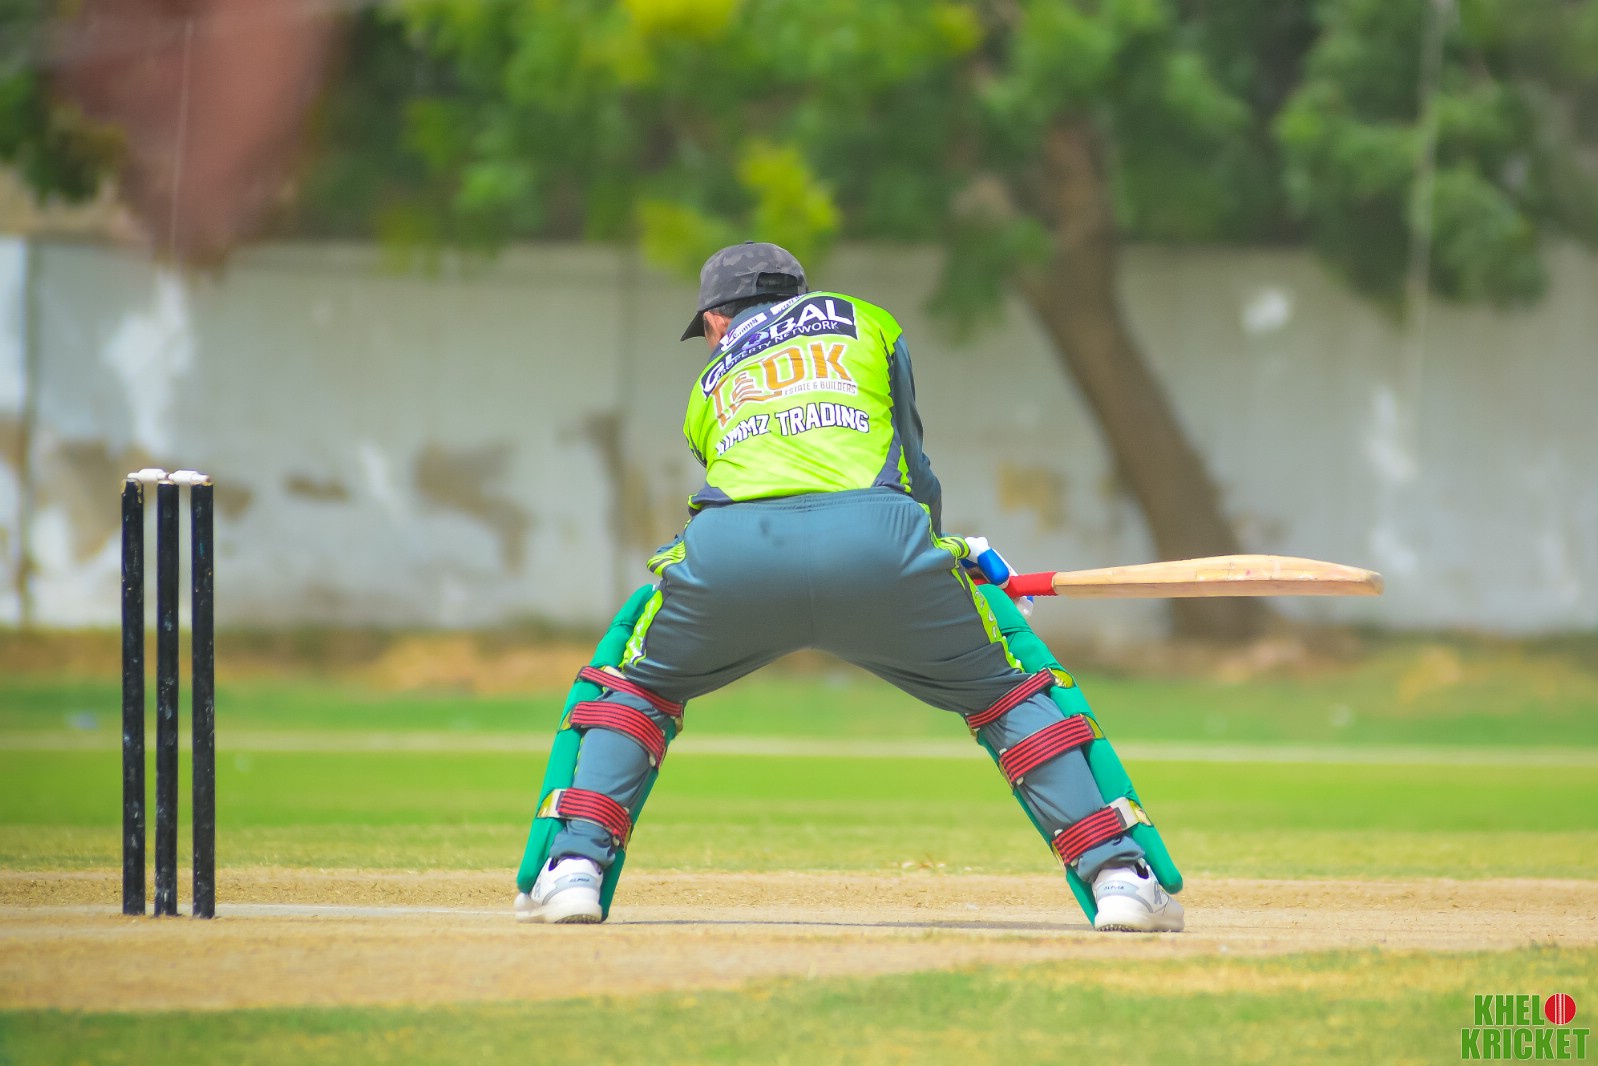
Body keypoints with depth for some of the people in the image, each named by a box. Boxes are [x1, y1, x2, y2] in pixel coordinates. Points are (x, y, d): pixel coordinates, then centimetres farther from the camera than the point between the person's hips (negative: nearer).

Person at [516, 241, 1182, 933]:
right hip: (878, 548, -1)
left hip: (732, 551, 1)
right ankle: (1116, 874, 7)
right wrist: (927, 559, 44)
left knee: (640, 686, 28)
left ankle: (574, 869, 11)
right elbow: (912, 467, 28)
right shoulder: (867, 322, 32)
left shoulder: (708, 388, 35)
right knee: (1000, 690, 19)